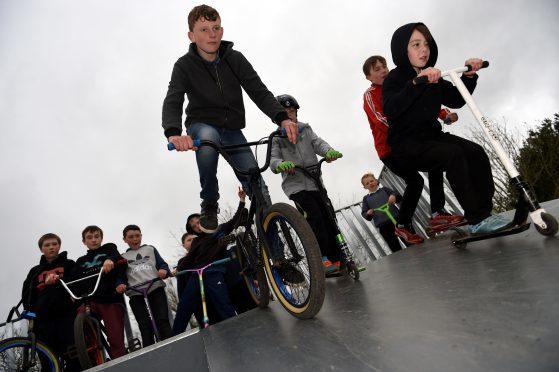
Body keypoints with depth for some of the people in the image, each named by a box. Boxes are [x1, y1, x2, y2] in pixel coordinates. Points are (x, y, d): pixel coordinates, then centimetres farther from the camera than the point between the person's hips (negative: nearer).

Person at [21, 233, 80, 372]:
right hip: (43, 318, 3)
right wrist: (30, 312, 4)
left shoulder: (69, 264, 16)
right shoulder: (35, 271, 23)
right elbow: (27, 295, 19)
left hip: (66, 314, -3)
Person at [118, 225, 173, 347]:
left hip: (156, 288, 0)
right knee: (146, 328, -4)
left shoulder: (150, 249, 22)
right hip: (136, 294, 0)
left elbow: (162, 264, 14)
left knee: (163, 322, -11)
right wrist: (120, 284, -10)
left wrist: (164, 271, -10)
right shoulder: (123, 257, 23)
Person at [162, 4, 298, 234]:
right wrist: (173, 133, -46)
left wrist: (282, 118, -31)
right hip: (201, 126, -2)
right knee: (208, 138, -40)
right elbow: (172, 102, -23)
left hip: (232, 130, 2)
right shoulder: (185, 65, -10)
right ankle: (209, 205, -19)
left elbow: (259, 92, -12)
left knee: (258, 190, -12)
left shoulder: (235, 59, -5)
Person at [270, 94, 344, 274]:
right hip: (295, 185, -3)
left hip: (314, 182, 3)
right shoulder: (276, 138, 4)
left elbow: (318, 143, -3)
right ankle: (322, 259, -10)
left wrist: (329, 151, -27)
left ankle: (338, 260, 9)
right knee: (314, 218, -19)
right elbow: (273, 160, -9)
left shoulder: (305, 129, 12)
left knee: (328, 219, 0)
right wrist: (280, 165, -35)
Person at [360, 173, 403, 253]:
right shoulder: (366, 198, 16)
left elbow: (399, 197, 8)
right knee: (396, 248, 1)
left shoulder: (384, 189, 15)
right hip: (382, 225, 0)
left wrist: (394, 196, -16)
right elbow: (363, 213, 9)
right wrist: (368, 213, -16)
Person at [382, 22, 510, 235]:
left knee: (475, 152, -14)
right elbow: (390, 109, -31)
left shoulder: (433, 77, 13)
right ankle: (477, 220, -23)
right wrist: (417, 81, -43)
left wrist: (468, 77, -4)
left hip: (431, 135, 7)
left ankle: (484, 210, -11)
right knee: (453, 155, -28)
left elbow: (455, 100, 13)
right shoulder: (395, 79, -9)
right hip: (406, 143, -7)